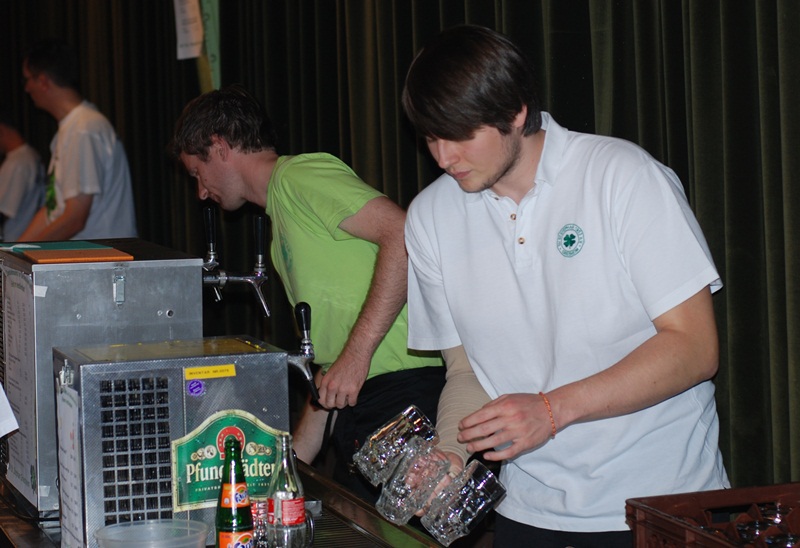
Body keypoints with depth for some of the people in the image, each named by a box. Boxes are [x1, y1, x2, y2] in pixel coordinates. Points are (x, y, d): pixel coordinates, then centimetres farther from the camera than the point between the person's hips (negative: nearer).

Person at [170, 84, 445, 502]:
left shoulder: (301, 176, -4)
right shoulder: (281, 216, 26)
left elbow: (402, 234, -20)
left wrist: (356, 355, -20)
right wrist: (295, 457, 23)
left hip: (400, 389, -9)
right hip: (355, 398, 9)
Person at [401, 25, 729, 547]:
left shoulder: (624, 176, -13)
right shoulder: (430, 215, 0)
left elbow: (694, 348, -16)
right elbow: (466, 367, 6)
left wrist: (553, 408, -24)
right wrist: (448, 455, -13)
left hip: (659, 499, -3)